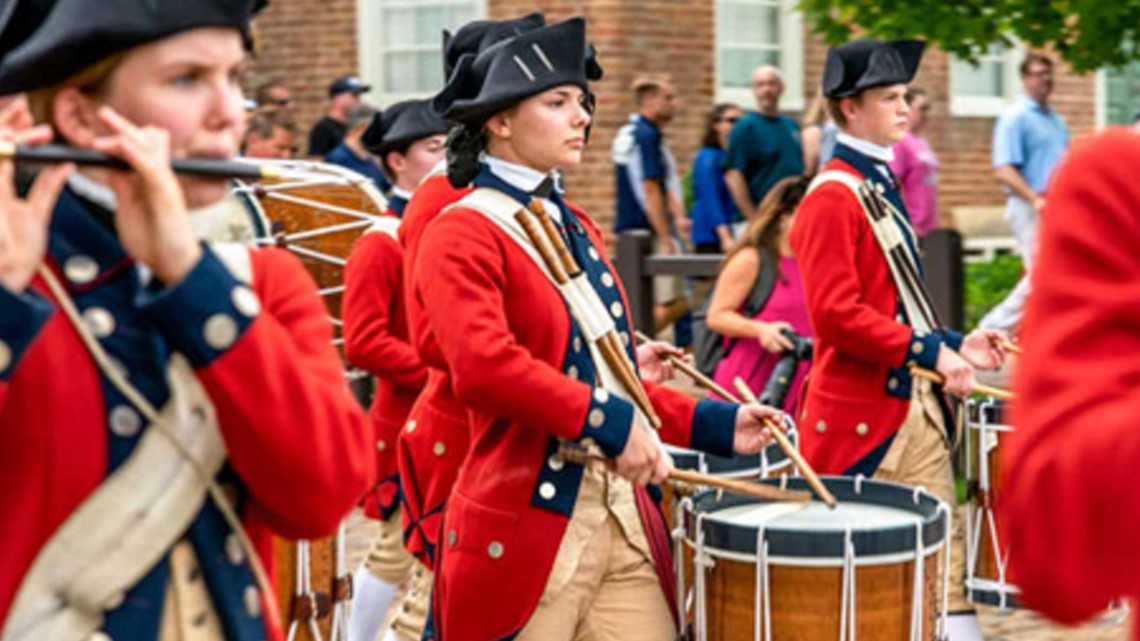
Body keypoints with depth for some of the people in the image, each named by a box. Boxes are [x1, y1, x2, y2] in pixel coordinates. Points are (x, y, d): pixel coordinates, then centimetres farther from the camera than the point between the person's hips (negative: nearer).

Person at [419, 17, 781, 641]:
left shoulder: (575, 226, 15)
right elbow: (483, 367, -25)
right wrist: (608, 423, -24)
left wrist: (712, 423, 11)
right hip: (526, 526, -7)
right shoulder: (461, 234, -10)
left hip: (623, 514, 7)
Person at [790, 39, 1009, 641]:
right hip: (862, 412, -9)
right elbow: (836, 314, -22)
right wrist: (928, 351, -22)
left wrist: (951, 343, 7)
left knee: (942, 556, 8)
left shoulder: (880, 185, 15)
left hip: (917, 406, 9)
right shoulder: (832, 196, -14)